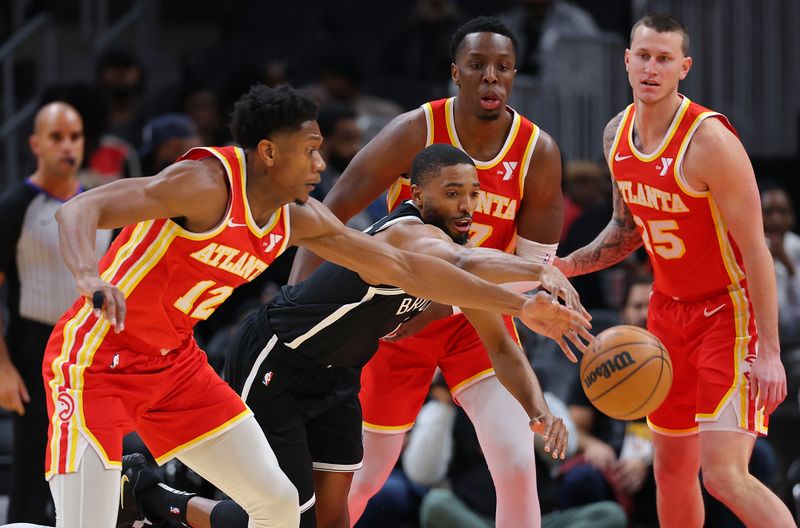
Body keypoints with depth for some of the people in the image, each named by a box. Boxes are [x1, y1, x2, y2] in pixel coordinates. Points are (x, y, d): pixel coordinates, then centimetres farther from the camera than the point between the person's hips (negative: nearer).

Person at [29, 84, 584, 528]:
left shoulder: (298, 219, 2)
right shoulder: (207, 184, -23)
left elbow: (405, 268, 11)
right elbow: (79, 210, -32)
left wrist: (518, 305, 13)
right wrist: (90, 276, -55)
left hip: (174, 362, 9)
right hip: (96, 361, -8)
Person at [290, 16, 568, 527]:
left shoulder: (539, 153, -14)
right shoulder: (415, 132, -19)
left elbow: (532, 268, -9)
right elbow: (329, 215, -16)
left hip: (477, 318, 1)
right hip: (399, 314, -1)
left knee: (518, 470, -17)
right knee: (365, 476, 10)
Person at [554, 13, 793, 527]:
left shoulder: (709, 139, -23)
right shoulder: (618, 134, 2)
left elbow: (755, 247, -22)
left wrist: (769, 351, -25)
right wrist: (565, 266, 2)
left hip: (730, 309, -8)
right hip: (670, 307, 8)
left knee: (725, 476, -18)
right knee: (672, 470, 13)